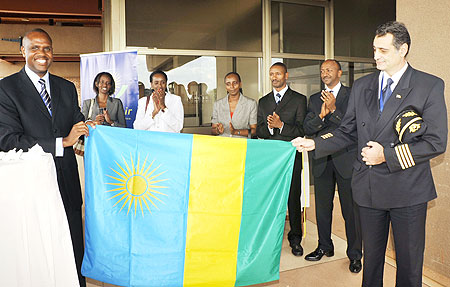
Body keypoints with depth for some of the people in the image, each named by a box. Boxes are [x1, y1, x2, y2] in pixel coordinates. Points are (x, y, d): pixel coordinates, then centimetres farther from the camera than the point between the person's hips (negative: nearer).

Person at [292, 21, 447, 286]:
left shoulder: (430, 86, -5)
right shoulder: (361, 86, 7)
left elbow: (436, 142, -9)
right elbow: (347, 132, 9)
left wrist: (387, 155, -16)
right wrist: (314, 143, -5)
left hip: (408, 190, -3)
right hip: (369, 188, 4)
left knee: (409, 260, 11)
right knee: (371, 256, 18)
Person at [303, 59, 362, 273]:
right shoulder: (314, 99, 13)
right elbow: (307, 129, 2)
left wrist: (333, 110, -20)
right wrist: (321, 115, -15)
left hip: (346, 160, -4)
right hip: (322, 161, 4)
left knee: (351, 210, 3)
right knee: (322, 208, 14)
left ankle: (354, 255, 18)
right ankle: (325, 247, 32)